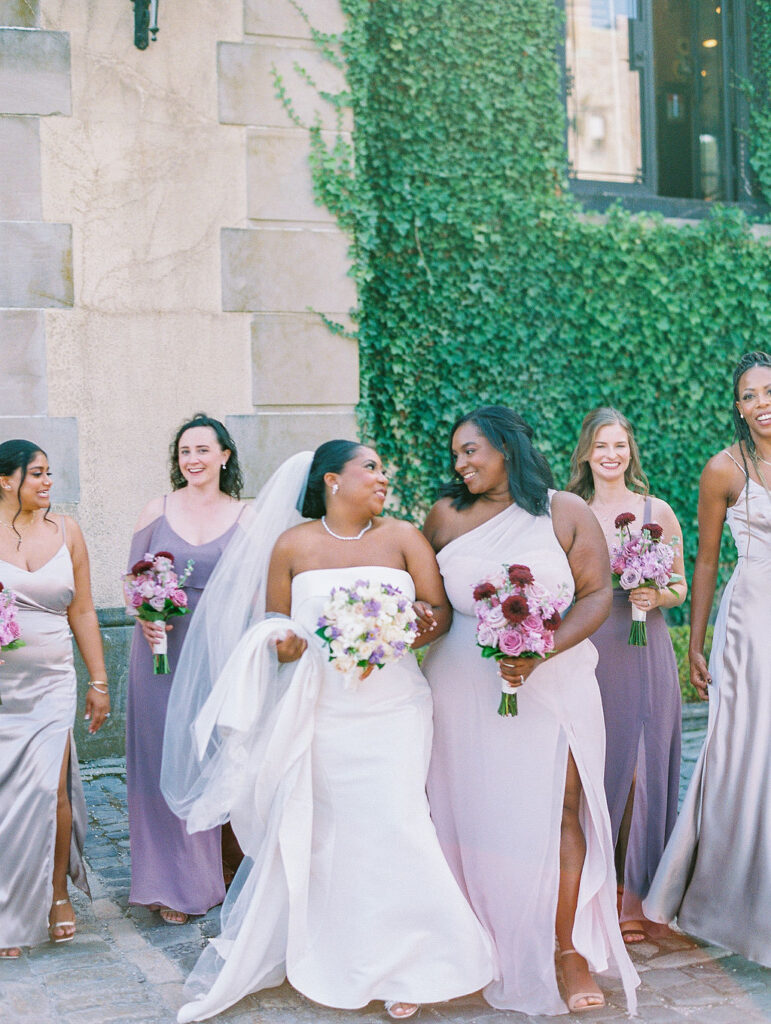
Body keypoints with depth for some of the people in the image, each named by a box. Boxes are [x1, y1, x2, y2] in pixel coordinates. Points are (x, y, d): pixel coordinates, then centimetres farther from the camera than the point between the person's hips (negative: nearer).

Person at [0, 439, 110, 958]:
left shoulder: (65, 530, 7)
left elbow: (83, 611, 11)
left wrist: (99, 681, 11)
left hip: (51, 683, 2)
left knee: (51, 788, -6)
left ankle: (58, 893, 16)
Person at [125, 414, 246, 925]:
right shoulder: (157, 511, 5)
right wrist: (144, 617, -13)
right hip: (164, 648, 0)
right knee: (167, 759, 1)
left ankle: (222, 870, 21)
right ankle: (179, 883, 12)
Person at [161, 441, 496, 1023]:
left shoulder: (403, 538, 5)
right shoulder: (293, 545, 5)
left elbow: (441, 611, 2)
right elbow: (273, 615, 11)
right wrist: (280, 641, -11)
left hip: (391, 709, 0)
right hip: (318, 711, 0)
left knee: (391, 826, -7)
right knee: (309, 832, 3)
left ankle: (400, 967, 8)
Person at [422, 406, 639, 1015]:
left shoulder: (566, 512, 2)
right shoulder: (447, 515, 9)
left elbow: (597, 594, -4)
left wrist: (539, 653, -17)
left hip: (551, 684, -2)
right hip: (463, 687, 2)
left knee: (556, 814, -5)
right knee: (471, 813, 3)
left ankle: (572, 952, 5)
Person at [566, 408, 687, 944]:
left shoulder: (658, 512, 5)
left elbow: (681, 587, 9)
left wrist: (656, 596, -10)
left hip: (644, 653, 0)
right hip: (586, 653, 1)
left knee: (641, 766, 1)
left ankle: (636, 894, 13)